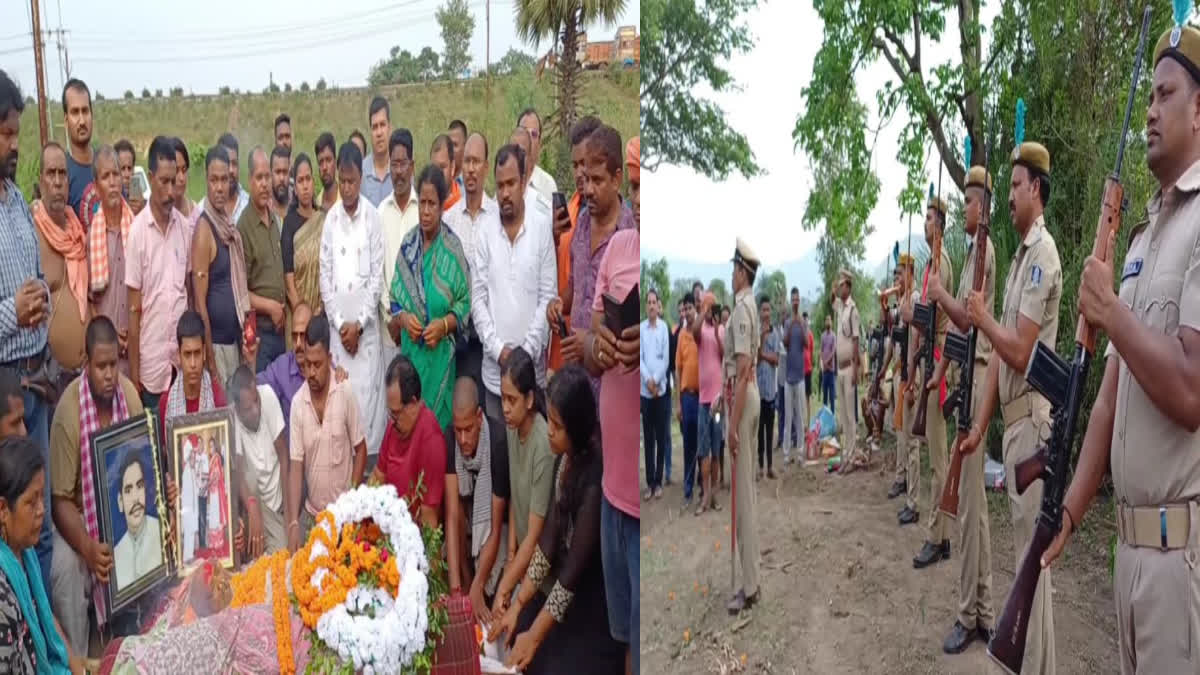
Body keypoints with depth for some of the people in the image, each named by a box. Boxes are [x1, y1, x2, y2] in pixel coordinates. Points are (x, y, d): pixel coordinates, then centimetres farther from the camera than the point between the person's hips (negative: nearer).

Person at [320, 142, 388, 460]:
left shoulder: (373, 217, -1)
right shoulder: (330, 219, 6)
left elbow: (377, 276, -3)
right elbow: (325, 276, 4)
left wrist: (359, 323, -7)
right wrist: (340, 323, -4)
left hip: (366, 327, -2)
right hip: (337, 326, 2)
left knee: (367, 393, -1)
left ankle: (369, 458, 7)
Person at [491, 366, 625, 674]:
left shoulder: (596, 482, -29)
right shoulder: (563, 459, -5)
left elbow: (574, 570, -25)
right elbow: (548, 539, -1)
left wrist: (535, 636, -19)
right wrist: (518, 604, -3)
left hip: (595, 615, -7)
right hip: (564, 596, 7)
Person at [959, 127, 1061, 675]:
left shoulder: (1044, 255, -15)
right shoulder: (1019, 254, 16)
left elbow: (1021, 353, -22)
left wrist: (983, 319, -6)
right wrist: (979, 424, 15)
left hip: (1032, 419, -10)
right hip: (1012, 418, 10)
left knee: (1033, 546, -3)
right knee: (1022, 543, 16)